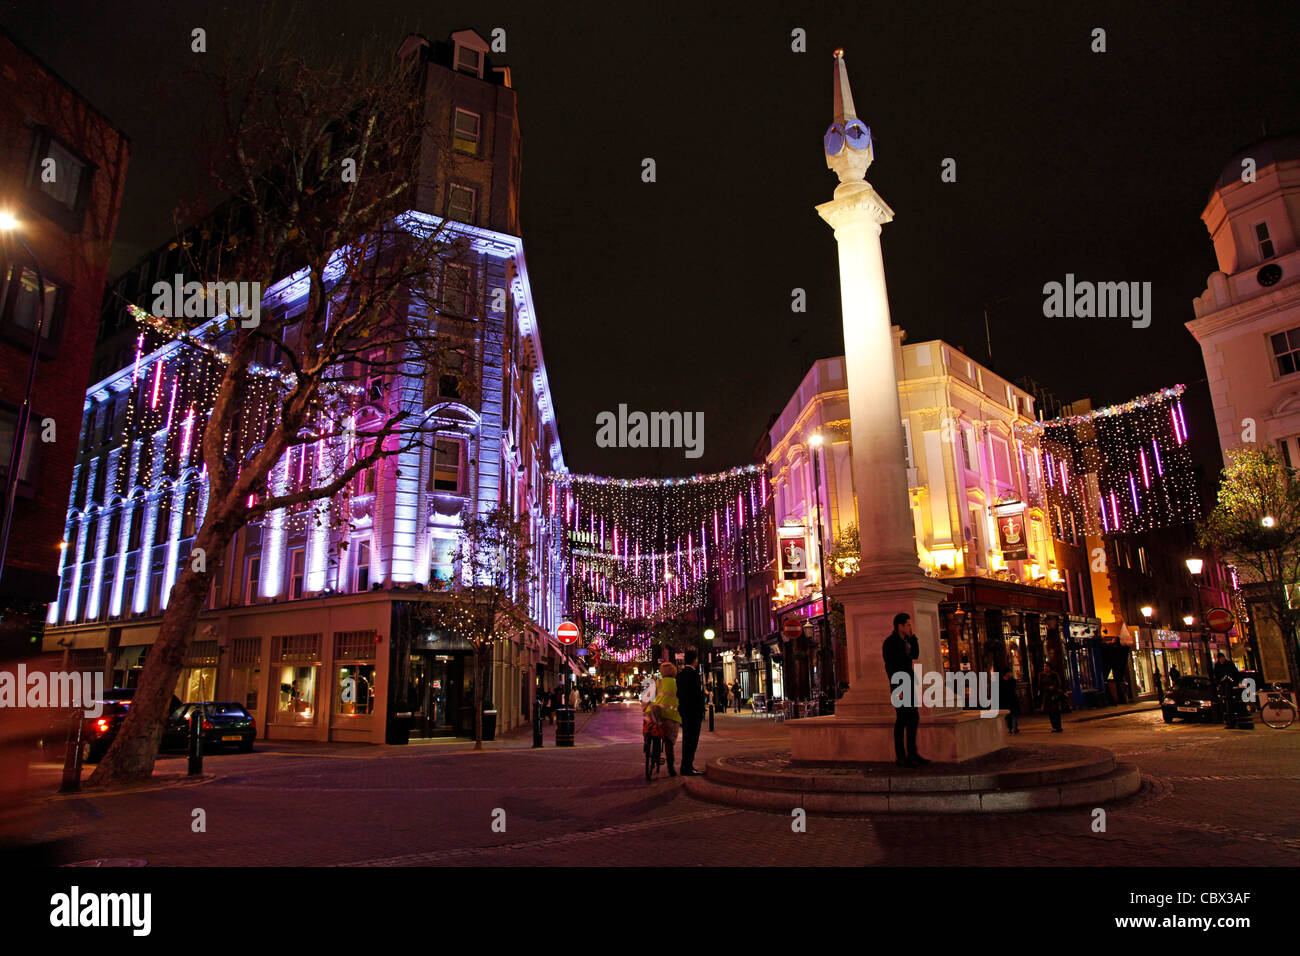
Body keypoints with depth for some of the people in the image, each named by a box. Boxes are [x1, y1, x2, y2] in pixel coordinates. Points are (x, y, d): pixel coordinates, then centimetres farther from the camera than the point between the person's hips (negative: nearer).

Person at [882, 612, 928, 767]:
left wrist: (913, 637, 7)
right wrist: (898, 688, -21)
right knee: (902, 719, -6)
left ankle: (912, 753, 22)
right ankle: (901, 757, 0)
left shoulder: (905, 641, 15)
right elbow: (890, 667, -16)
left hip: (909, 684, 9)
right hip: (899, 685, -9)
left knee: (914, 718, 13)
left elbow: (915, 655, 18)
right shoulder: (890, 642, -12)